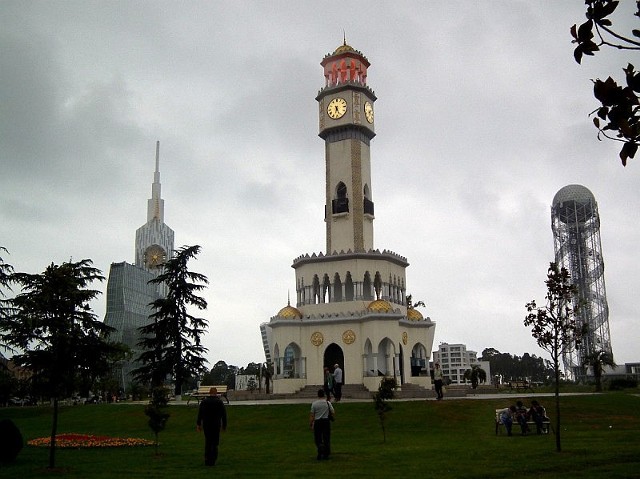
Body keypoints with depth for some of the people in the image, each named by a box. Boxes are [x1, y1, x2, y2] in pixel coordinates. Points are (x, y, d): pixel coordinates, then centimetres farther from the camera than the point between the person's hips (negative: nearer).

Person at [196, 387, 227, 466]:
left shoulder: (204, 401, 2)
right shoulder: (220, 402, -1)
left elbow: (200, 414, 0)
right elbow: (224, 414, 0)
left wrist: (198, 424, 4)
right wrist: (224, 425, 8)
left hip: (206, 425, 2)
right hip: (216, 425, -2)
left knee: (207, 442, 13)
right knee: (215, 443, 4)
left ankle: (207, 460, 11)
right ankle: (212, 461, -1)